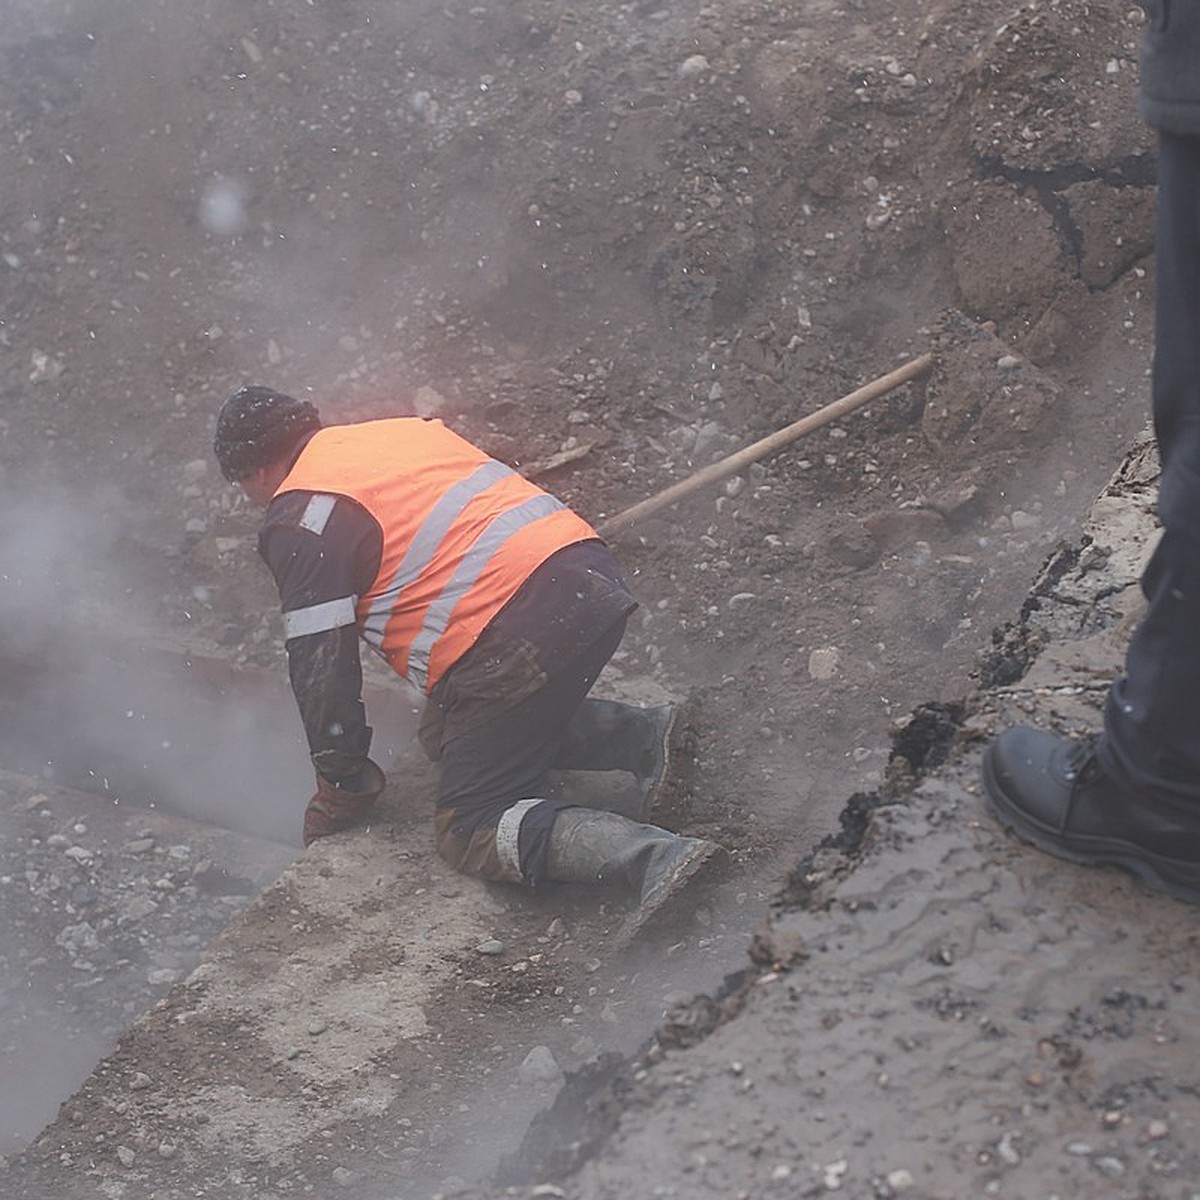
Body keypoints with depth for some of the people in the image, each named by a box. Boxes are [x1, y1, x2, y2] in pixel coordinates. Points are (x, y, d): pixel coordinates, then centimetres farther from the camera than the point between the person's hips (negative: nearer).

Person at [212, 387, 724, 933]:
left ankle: (649, 853, -22)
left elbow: (320, 666, -2)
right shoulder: (400, 429, 24)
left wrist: (342, 790, 12)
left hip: (520, 636, -9)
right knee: (447, 735, 26)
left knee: (470, 831, 1)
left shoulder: (301, 523, 0)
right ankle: (641, 733, 12)